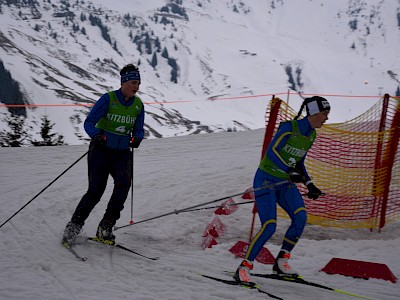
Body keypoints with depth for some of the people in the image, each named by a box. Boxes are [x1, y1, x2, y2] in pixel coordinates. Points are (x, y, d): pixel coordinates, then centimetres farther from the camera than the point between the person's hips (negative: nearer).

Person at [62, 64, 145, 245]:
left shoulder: (138, 105, 5)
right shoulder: (108, 99, -9)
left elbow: (139, 130, 12)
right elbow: (89, 123, -11)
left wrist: (136, 138, -12)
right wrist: (96, 135, -32)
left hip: (122, 153, 4)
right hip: (101, 150, -4)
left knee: (124, 183, -23)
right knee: (96, 190, -15)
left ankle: (105, 228, -17)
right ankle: (73, 227, 2)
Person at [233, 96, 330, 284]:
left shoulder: (311, 135, 7)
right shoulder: (289, 127, -16)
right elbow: (271, 151, -24)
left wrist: (309, 184, 7)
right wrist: (290, 171, -34)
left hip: (285, 183, 7)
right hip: (266, 179, -7)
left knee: (300, 217, -17)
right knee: (269, 226, -19)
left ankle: (281, 262, -5)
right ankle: (244, 268, -8)